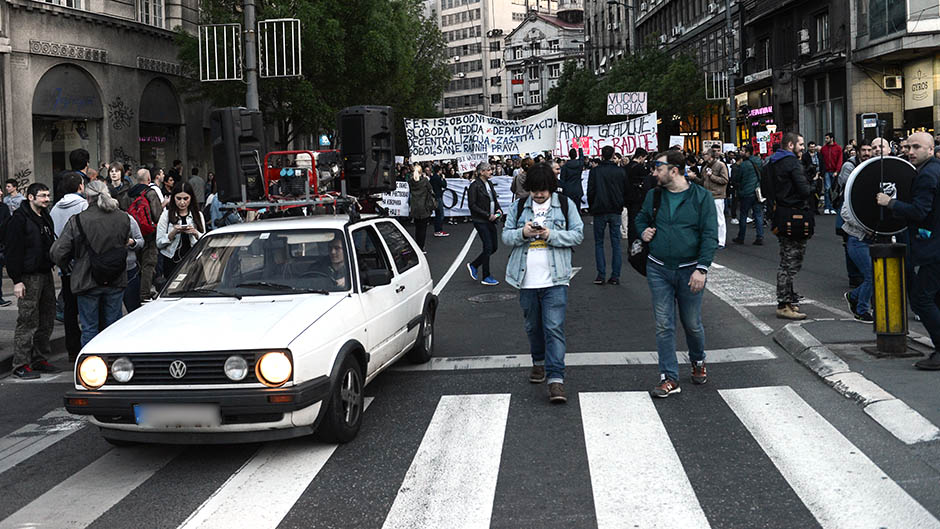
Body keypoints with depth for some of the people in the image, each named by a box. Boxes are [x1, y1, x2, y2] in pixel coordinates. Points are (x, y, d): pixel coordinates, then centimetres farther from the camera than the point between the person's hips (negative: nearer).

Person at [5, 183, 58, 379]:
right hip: (28, 278, -8)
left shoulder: (46, 218, 15)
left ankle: (40, 359, 21)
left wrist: (51, 267, 15)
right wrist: (17, 280, -19)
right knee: (27, 322, -6)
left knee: (47, 321, 11)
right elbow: (13, 251, -14)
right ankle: (21, 365, 0)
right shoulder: (19, 219, -10)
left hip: (46, 274, 8)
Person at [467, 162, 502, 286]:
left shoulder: (489, 184, 12)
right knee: (488, 247, -6)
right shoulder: (475, 185, -12)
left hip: (490, 220, 8)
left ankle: (473, 265, 25)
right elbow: (472, 205, -15)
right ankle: (486, 277, 6)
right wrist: (487, 215, -18)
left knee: (494, 247, 9)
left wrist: (499, 209, 2)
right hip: (480, 221, -8)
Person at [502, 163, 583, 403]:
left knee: (554, 328, -9)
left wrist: (551, 235, -16)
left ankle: (556, 379, -12)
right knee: (533, 326, 16)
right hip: (526, 280, 3)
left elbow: (577, 234, -1)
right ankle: (539, 362, 38)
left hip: (555, 279, -3)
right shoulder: (519, 207, 9)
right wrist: (523, 233, -15)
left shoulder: (566, 204, 3)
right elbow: (506, 236, 6)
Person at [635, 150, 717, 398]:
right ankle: (669, 378, 8)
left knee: (692, 324, 11)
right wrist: (643, 231, 0)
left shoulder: (702, 197, -6)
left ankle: (698, 361, 39)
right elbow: (641, 218, 24)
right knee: (664, 325, 2)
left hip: (689, 271, -2)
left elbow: (710, 235, -9)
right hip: (658, 270, 3)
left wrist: (702, 268, -17)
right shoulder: (654, 196, 4)